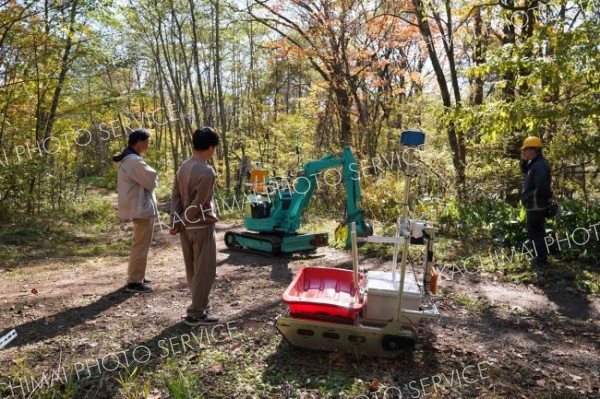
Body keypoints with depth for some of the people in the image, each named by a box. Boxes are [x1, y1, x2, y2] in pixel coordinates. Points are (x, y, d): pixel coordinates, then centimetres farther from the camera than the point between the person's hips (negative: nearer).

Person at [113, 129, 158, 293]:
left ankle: (136, 276, 30)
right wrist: (153, 179, 2)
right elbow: (151, 180, -18)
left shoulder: (127, 159, 14)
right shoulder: (134, 160, -20)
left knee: (139, 245, 20)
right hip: (142, 208, -11)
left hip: (138, 206, 11)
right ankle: (134, 282, 1)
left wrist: (148, 182, 1)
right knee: (141, 246, -5)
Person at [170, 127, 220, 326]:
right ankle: (196, 314, 8)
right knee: (204, 271, 2)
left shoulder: (184, 166, 6)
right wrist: (182, 223, -7)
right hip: (201, 227, -8)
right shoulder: (207, 171, -19)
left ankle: (199, 304, 32)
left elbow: (175, 196, 4)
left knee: (192, 270, 17)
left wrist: (176, 221, -1)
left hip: (186, 227, 8)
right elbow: (197, 205, -19)